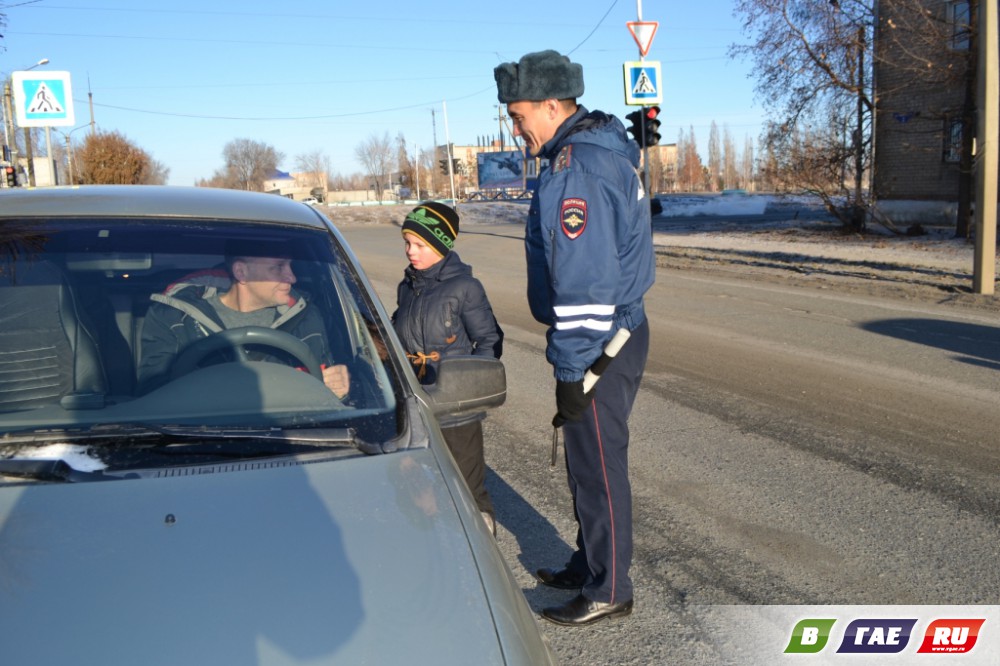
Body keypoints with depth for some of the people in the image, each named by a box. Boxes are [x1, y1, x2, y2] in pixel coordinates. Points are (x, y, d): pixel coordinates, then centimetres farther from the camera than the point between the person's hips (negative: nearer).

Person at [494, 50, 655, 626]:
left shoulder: (576, 169, -22)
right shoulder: (608, 148, 11)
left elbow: (584, 284, -25)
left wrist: (571, 370, -20)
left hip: (599, 343, -10)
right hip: (623, 327, 10)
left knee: (598, 466, 2)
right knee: (590, 459, 20)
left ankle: (608, 591, 17)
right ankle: (590, 565, 36)